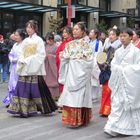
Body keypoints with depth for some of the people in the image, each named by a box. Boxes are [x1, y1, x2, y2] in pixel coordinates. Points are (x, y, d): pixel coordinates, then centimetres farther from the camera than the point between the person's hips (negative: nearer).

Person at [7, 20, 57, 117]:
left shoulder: (39, 40, -3)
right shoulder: (25, 41, 15)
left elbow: (41, 54, -10)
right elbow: (21, 54, 14)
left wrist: (28, 60, -14)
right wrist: (22, 60, -7)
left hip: (34, 69, -6)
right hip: (24, 69, 6)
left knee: (35, 89, -4)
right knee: (23, 88, 1)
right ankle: (24, 110, 7)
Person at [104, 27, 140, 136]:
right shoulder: (118, 51, 11)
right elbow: (113, 64, 10)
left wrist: (126, 70, -13)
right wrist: (119, 69, -7)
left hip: (130, 81, -4)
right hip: (118, 81, 4)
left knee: (130, 103, 3)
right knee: (116, 102, 0)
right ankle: (113, 127, 2)